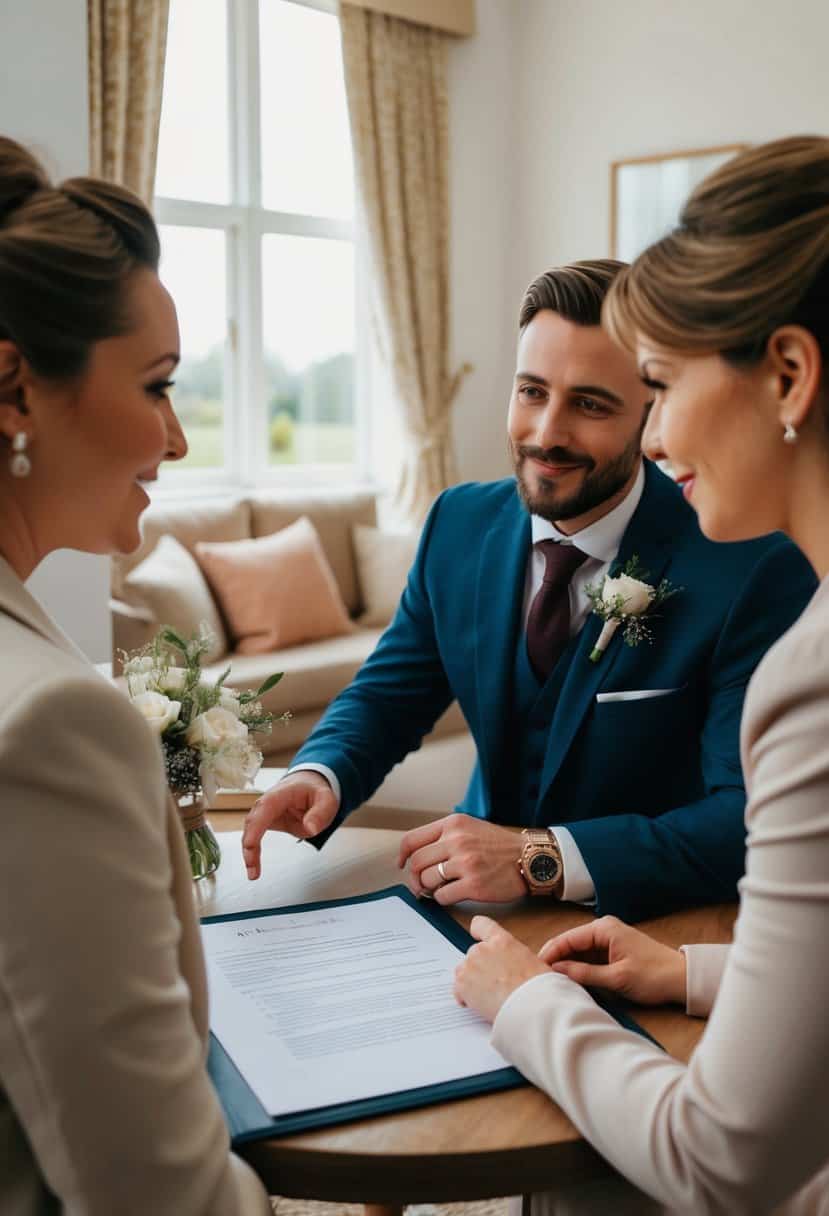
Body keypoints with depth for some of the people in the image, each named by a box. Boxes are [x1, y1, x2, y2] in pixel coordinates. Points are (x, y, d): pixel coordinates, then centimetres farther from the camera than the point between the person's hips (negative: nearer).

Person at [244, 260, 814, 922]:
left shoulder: (758, 573, -18)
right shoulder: (458, 523, -2)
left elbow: (754, 821, -22)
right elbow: (388, 695, 5)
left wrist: (542, 858, -32)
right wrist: (318, 775, -16)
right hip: (484, 904, 6)